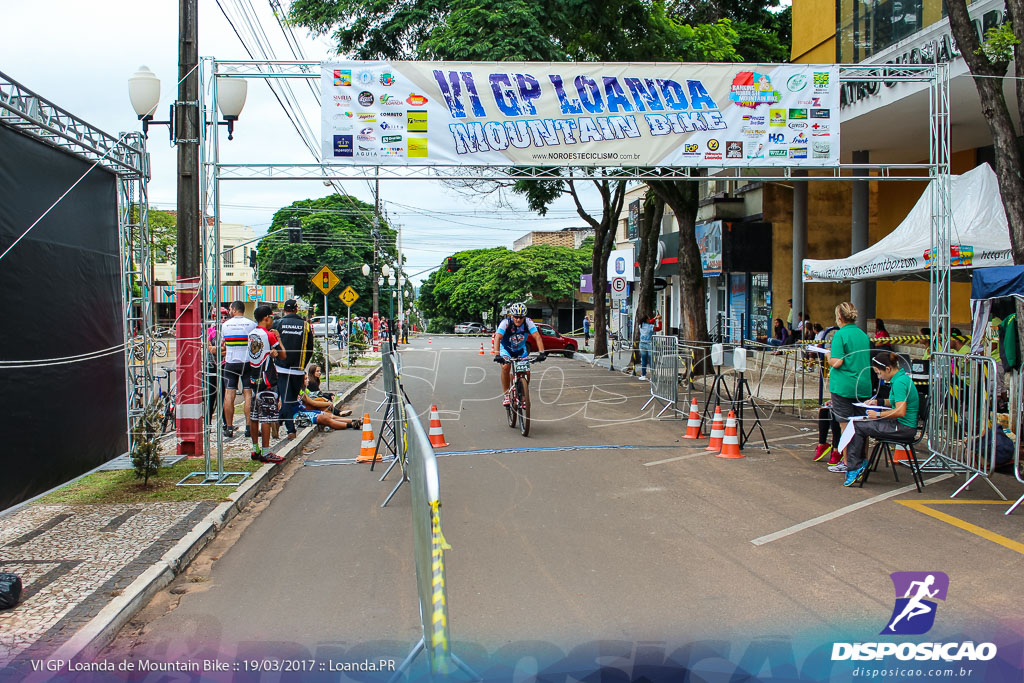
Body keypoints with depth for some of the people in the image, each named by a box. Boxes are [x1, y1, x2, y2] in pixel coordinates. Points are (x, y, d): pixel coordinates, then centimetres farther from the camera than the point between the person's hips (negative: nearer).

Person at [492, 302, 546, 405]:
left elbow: (537, 337, -31)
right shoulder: (505, 323, -29)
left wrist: (542, 352, -45)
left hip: (521, 349, 2)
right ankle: (506, 395, -15)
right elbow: (497, 338, -40)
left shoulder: (528, 322, -24)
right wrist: (497, 355, -53)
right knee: (505, 367, -28)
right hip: (506, 349, -2)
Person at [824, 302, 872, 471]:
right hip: (863, 386, 6)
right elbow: (866, 360, 17)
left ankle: (847, 463, 6)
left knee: (845, 425, 1)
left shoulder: (840, 335, -11)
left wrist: (828, 356, 2)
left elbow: (837, 362, -17)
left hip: (844, 387, -6)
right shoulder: (863, 335, 10)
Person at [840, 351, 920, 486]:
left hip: (904, 429, -10)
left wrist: (878, 414, -17)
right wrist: (878, 402, 17)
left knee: (857, 427, -9)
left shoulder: (899, 382, -21)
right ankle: (860, 463, 12)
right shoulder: (902, 378, 11)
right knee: (858, 424, 9)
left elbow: (901, 411, -28)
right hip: (901, 426, 10)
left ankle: (853, 468, -1)